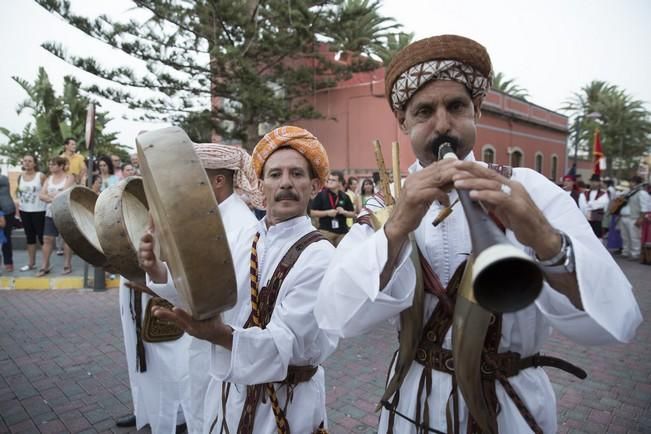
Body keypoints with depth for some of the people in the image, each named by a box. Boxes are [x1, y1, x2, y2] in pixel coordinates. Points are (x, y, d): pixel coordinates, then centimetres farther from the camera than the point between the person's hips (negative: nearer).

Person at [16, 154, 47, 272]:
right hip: (24, 211, 6)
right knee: (30, 237, 14)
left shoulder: (41, 176, -8)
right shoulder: (20, 176, 8)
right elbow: (18, 192, 19)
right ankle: (31, 263, 23)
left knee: (42, 236, -2)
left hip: (39, 211, -6)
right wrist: (18, 202, 9)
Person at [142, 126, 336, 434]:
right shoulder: (245, 239, -3)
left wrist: (220, 334, -42)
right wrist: (160, 275, -15)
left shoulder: (320, 257, -22)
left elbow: (287, 343, -27)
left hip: (285, 404, -5)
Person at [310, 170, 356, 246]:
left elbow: (353, 214, 12)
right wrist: (327, 212, -14)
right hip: (326, 231, -3)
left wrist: (344, 212, -8)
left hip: (342, 232, 4)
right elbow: (312, 212, -3)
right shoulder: (321, 195, -2)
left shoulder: (345, 197, 7)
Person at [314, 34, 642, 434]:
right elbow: (335, 317, -22)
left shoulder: (529, 190, -11)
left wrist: (544, 238, -39)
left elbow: (617, 319, -21)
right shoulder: (385, 205, -9)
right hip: (416, 401, 1)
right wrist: (397, 228, -35)